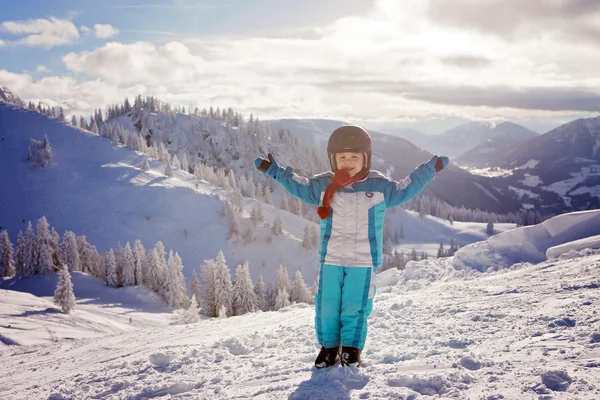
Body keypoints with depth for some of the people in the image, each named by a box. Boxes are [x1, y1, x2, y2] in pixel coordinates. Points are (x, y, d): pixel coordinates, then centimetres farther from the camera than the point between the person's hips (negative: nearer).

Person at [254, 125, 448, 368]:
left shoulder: (379, 186, 0)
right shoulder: (323, 185, 2)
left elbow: (403, 191, 16)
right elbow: (299, 187, 18)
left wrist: (428, 170, 14)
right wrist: (275, 171, 13)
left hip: (364, 261, -1)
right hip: (330, 259, 1)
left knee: (355, 306, 2)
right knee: (327, 304, 4)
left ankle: (351, 348, 21)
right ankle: (329, 346, 23)